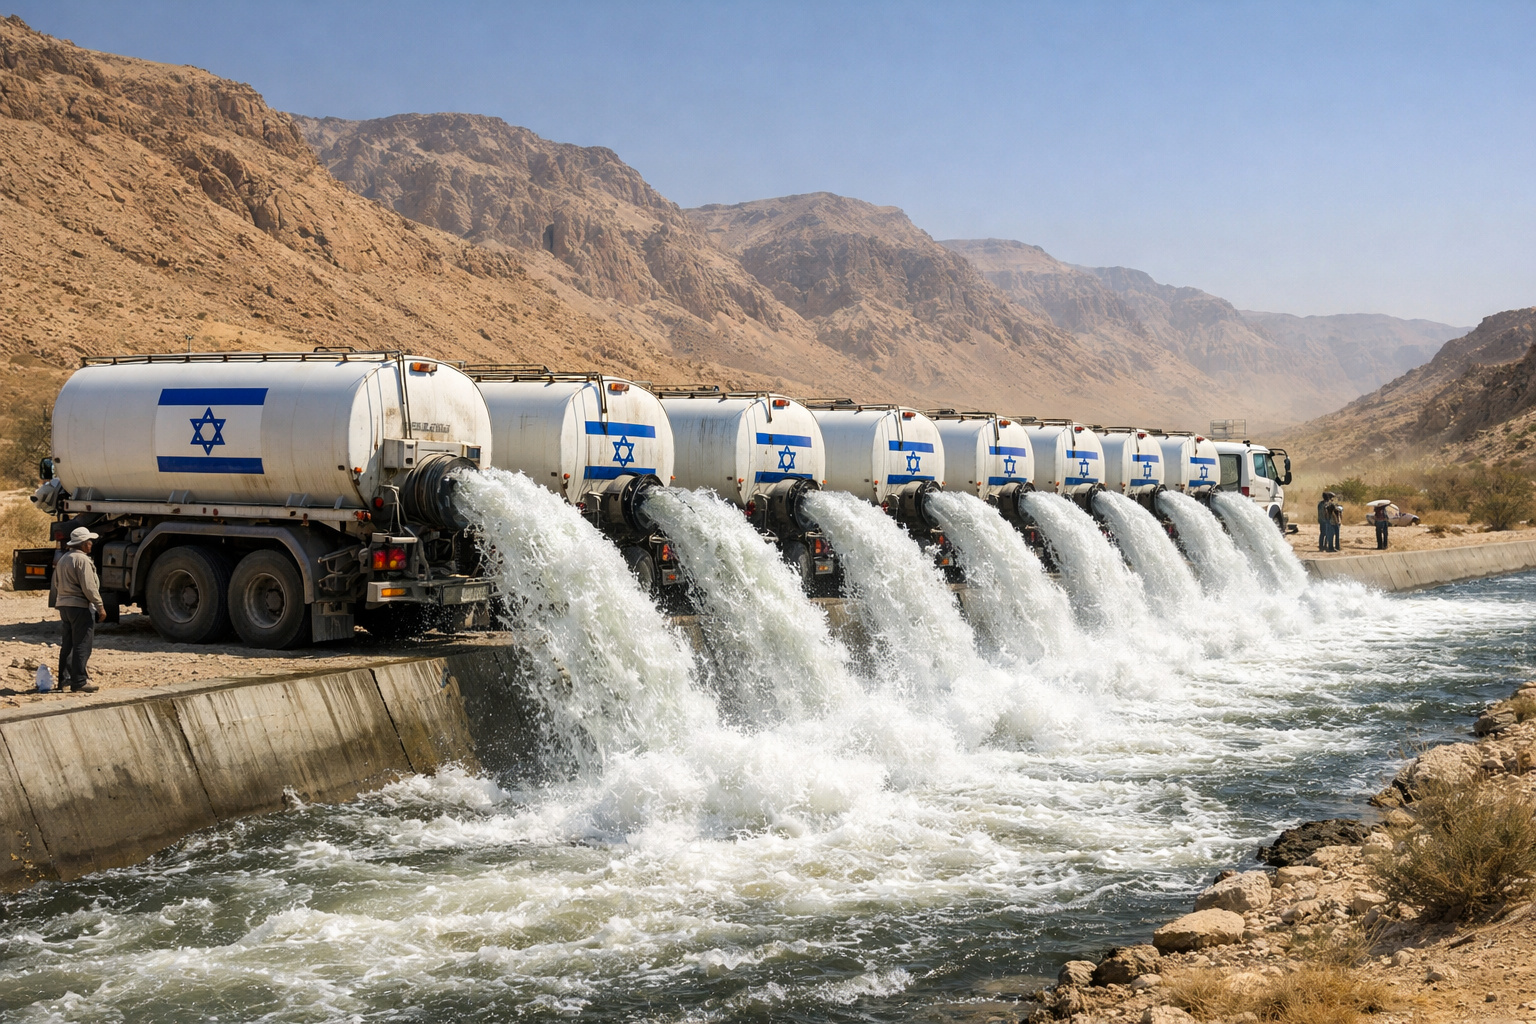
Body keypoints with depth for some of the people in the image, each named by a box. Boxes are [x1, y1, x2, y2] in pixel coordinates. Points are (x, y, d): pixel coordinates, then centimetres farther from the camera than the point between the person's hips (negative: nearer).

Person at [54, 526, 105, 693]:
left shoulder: (63, 559, 15)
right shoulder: (82, 559, -15)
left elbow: (57, 584, 21)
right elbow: (89, 587, -19)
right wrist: (100, 606, -15)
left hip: (64, 605, 9)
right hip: (80, 606, -9)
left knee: (68, 644, 15)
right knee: (82, 646, -6)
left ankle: (64, 680, 19)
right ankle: (80, 682, -7)